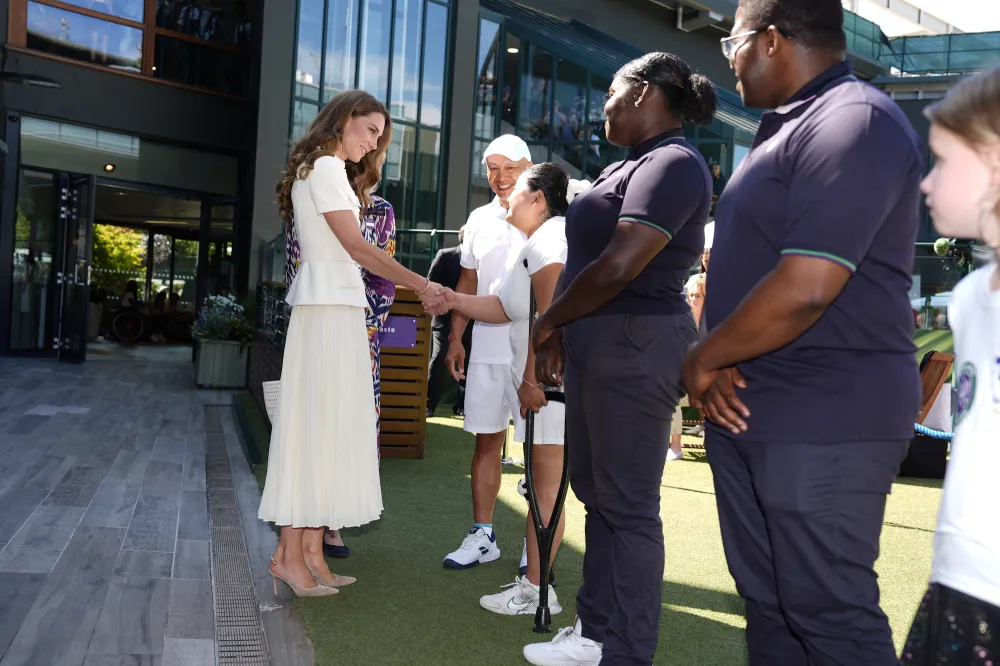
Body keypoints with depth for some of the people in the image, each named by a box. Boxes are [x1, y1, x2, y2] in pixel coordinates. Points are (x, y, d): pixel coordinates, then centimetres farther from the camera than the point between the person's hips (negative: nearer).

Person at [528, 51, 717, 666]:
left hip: (635, 344, -10)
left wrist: (549, 320, -8)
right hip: (599, 344, 10)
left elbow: (620, 267, -21)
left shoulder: (672, 163, -13)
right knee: (597, 492, 15)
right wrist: (562, 332, 12)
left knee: (626, 506, -1)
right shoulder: (632, 166, 18)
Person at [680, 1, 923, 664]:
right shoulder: (786, 130, 17)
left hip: (824, 421, -9)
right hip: (747, 411, 10)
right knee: (767, 604, 17)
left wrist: (703, 360, -10)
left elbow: (803, 291, -25)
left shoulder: (855, 123, -15)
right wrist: (717, 370, 4)